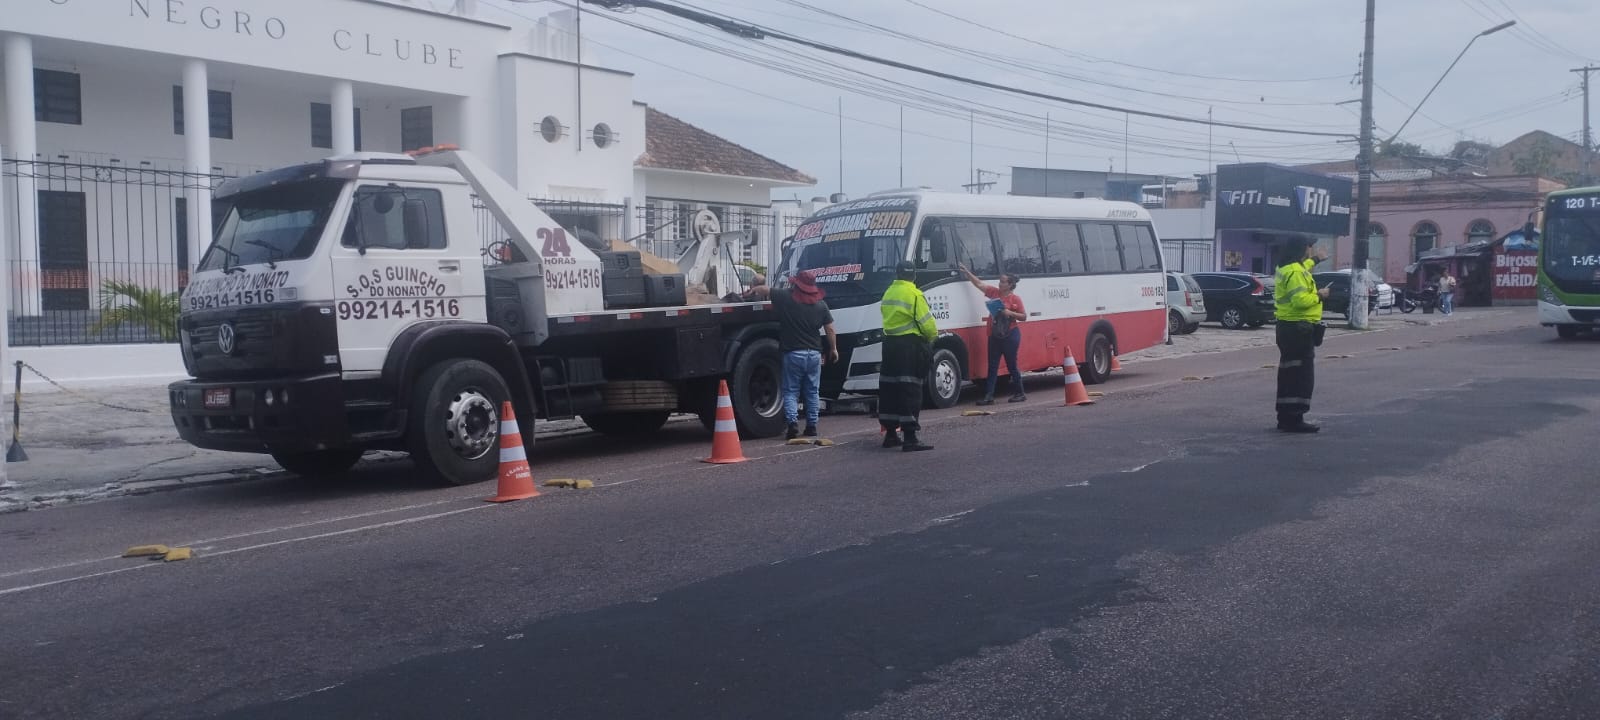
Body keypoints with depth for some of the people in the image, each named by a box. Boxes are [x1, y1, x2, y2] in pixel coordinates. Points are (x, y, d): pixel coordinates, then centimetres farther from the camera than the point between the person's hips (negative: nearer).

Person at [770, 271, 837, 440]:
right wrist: (833, 349, 16)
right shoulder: (820, 304, 3)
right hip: (814, 354, 3)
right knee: (812, 391, 13)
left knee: (791, 391, 4)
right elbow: (829, 329, 5)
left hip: (793, 354, -3)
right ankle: (812, 426, 13)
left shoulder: (785, 299, -6)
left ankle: (793, 422, -12)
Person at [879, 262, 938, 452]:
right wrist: (932, 336, 5)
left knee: (889, 388, 14)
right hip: (911, 345, -7)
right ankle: (910, 439, -11)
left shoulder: (888, 293, 10)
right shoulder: (914, 295, -13)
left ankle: (890, 434, 21)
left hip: (890, 343, 7)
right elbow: (927, 323, -15)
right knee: (910, 391, -8)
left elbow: (889, 318, 12)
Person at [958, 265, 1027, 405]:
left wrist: (1010, 313, -19)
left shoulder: (1015, 299, -8)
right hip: (994, 336, 6)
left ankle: (1020, 393, 16)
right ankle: (989, 396, 2)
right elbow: (979, 284, 11)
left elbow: (1024, 316, -6)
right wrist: (967, 272, 7)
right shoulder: (994, 292, 7)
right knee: (992, 367, 3)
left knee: (1012, 366, 2)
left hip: (1010, 335, -6)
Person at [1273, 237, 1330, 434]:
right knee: (1302, 375, -9)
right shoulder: (1295, 272, -17)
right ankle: (1294, 419, -10)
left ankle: (1285, 417, 18)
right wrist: (1319, 295, -12)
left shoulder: (1287, 268, 15)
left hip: (1288, 327, 11)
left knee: (1289, 373, 14)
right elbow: (1300, 300, -27)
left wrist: (1314, 260, 50)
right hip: (1299, 329, -11)